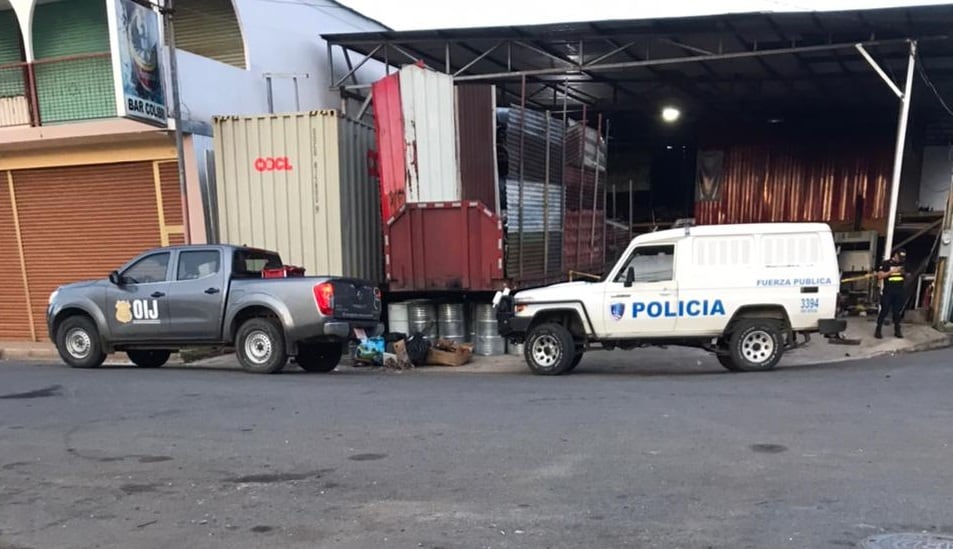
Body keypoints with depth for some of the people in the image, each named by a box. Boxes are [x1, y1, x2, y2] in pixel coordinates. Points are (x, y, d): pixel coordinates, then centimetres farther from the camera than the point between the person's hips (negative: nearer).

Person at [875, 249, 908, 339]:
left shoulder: (903, 264, 11)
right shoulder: (886, 263, -4)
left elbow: (905, 279, 20)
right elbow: (880, 276, -11)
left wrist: (904, 274, -2)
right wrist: (891, 271, -19)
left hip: (899, 292, 5)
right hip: (888, 292, -4)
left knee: (897, 312, 9)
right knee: (884, 311, -4)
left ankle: (897, 330, 16)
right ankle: (878, 330, 1)